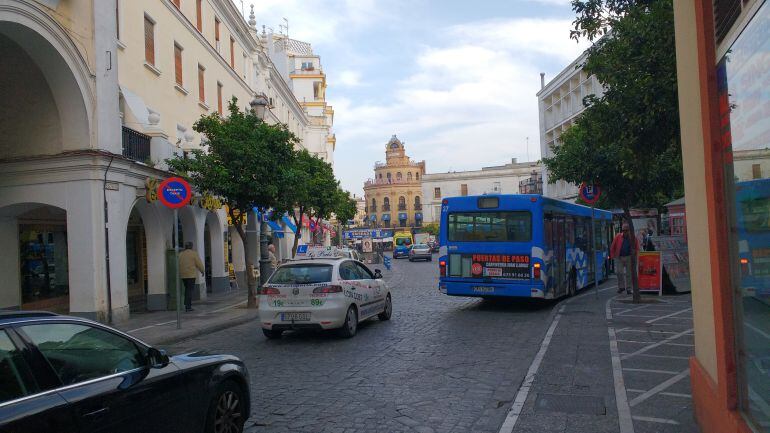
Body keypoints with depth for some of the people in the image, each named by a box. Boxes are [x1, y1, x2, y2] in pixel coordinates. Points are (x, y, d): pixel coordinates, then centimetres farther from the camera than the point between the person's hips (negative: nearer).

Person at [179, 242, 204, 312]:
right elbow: (199, 264, -5)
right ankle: (188, 307, -4)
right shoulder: (194, 253, -5)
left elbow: (178, 265, 8)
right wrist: (202, 270, 10)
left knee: (187, 289, 18)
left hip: (183, 275, 5)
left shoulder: (181, 254, 8)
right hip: (191, 274, -5)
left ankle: (186, 304, 15)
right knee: (190, 290, -2)